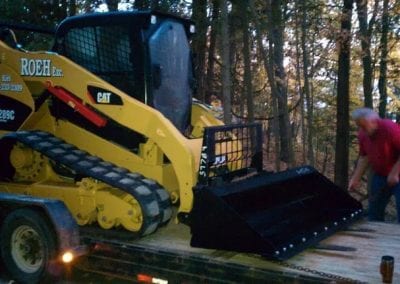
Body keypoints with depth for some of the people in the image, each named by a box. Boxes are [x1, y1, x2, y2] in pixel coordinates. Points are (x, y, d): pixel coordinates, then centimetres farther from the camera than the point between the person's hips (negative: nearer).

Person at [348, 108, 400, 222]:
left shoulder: (390, 128, -23)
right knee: (374, 212, 10)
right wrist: (356, 178, 2)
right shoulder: (363, 135, -2)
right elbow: (364, 157, 9)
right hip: (379, 175, 7)